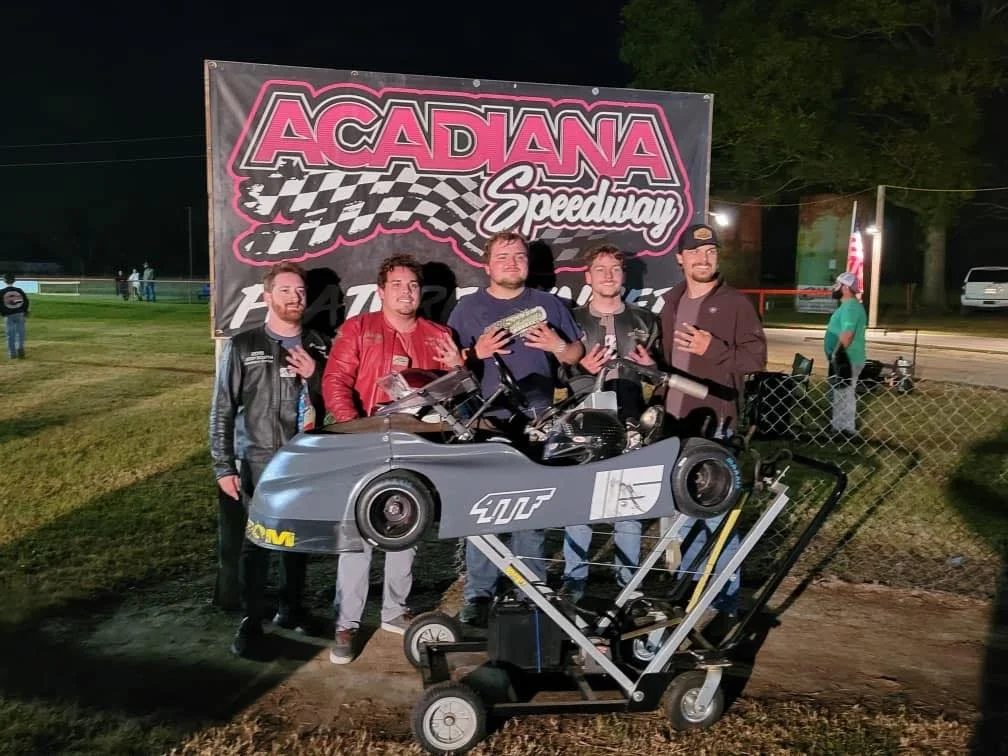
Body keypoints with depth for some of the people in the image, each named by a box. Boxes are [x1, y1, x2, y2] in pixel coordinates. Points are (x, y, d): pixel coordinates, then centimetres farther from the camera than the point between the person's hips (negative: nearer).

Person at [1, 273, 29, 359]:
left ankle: (12, 353, 7)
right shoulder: (19, 290, 0)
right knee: (20, 333, 8)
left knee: (10, 335, 6)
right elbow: (26, 301, 2)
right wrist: (25, 311, 15)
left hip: (8, 316, -1)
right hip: (19, 314, 1)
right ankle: (20, 347, -16)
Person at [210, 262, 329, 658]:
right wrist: (223, 466, -5)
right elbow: (222, 410, -1)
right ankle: (251, 623, 7)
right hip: (259, 461, -3)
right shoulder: (242, 346, 0)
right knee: (257, 542, -6)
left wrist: (314, 375, -7)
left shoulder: (316, 346, 10)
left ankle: (291, 607, 28)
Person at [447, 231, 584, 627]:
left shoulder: (548, 304, 13)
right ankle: (478, 594, 6)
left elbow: (577, 354, 15)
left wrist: (558, 346, -7)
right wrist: (478, 352, -11)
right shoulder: (468, 307, 9)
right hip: (484, 424, -1)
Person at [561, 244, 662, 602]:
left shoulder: (645, 320, 12)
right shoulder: (572, 320, 8)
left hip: (630, 424, 1)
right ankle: (574, 578, 12)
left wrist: (652, 367, -3)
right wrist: (582, 368, -12)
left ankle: (628, 578, 17)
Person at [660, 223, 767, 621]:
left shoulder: (736, 303, -2)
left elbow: (756, 357, -8)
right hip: (674, 423, 7)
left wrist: (713, 348, -19)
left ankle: (726, 599, 7)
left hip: (714, 424, -6)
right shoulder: (672, 303, 16)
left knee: (716, 513, -5)